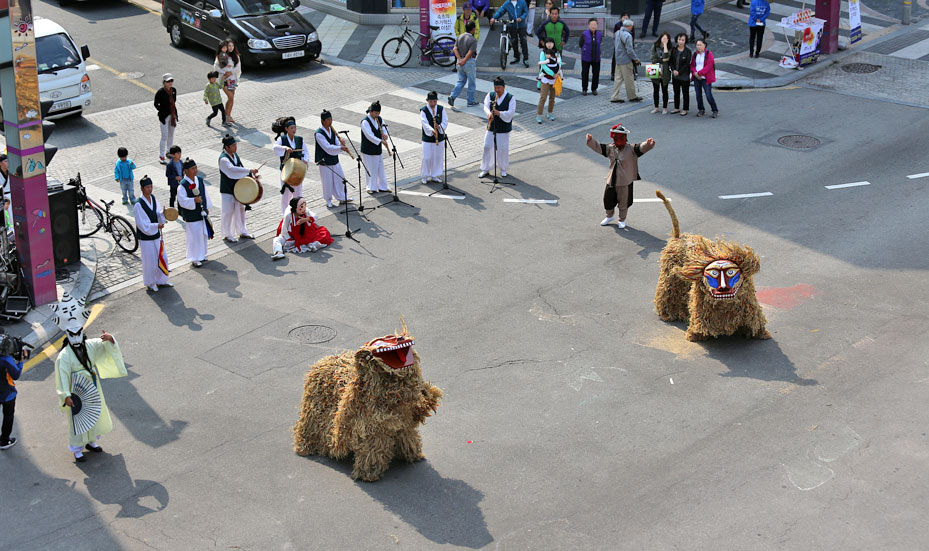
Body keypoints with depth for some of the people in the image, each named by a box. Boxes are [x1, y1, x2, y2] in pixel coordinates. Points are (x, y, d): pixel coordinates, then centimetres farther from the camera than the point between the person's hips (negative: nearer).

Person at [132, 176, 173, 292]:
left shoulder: (153, 198, 0)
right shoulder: (139, 205, -21)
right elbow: (142, 225, -21)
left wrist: (162, 213, -13)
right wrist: (156, 226, -32)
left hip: (156, 235, 7)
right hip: (146, 238, -7)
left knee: (162, 258, 16)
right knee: (150, 262, 6)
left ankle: (161, 281, 33)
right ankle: (150, 283, 26)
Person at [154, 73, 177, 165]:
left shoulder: (174, 90, 2)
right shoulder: (160, 92, -17)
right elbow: (156, 104, -9)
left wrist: (175, 114, 9)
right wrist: (163, 112, -14)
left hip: (172, 115, 6)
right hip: (164, 117, -6)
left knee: (171, 135, 19)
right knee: (164, 137, -7)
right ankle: (161, 157, 1)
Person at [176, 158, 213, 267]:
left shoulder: (200, 180, 3)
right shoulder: (183, 185, -17)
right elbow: (182, 201, -20)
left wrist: (207, 208, 17)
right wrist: (194, 200, -33)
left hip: (202, 214, 7)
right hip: (191, 216, -7)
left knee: (204, 235, 16)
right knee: (194, 237, -1)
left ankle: (201, 255, 34)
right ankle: (195, 259, 12)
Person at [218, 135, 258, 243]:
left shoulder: (235, 155, 4)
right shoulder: (223, 159, -22)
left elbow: (241, 167, 14)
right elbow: (232, 169, -36)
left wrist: (251, 175, -2)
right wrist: (250, 170, -39)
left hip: (237, 187, 8)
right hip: (227, 190, -8)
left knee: (240, 209, 16)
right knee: (228, 211, 1)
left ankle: (242, 232, 29)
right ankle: (227, 235, 15)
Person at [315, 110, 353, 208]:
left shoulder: (332, 130, 5)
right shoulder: (319, 133, -19)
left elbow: (337, 143, 6)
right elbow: (327, 147, -24)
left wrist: (341, 144, -17)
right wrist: (340, 147, -29)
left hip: (334, 159, 7)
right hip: (325, 161, -7)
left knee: (339, 179, 13)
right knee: (327, 181, 3)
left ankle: (341, 197, 28)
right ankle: (328, 200, 19)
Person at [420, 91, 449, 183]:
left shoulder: (441, 109, 2)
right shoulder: (423, 110, -9)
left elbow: (445, 121, -1)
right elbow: (425, 123, -19)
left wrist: (439, 127, -23)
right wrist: (432, 130, -37)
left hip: (440, 137, 3)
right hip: (427, 138, -3)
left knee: (438, 157, 10)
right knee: (427, 158, -1)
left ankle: (435, 176, 24)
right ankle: (425, 176, 15)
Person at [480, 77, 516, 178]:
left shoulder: (510, 98, -7)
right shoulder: (490, 95, 3)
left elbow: (511, 113, -14)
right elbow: (486, 106, -5)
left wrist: (499, 113, -29)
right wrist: (489, 113, -28)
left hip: (504, 128, -3)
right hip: (491, 127, 3)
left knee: (503, 149, 2)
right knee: (487, 147, 3)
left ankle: (503, 170, 21)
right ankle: (485, 169, 16)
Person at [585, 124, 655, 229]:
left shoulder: (631, 150, -12)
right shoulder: (610, 148, 1)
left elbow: (642, 148, -25)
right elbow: (598, 146, -2)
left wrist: (648, 144, -47)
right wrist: (590, 140, -20)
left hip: (625, 182, -4)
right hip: (611, 181, 4)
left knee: (623, 202, 10)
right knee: (608, 200, 16)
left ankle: (622, 220, 32)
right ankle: (610, 216, 43)